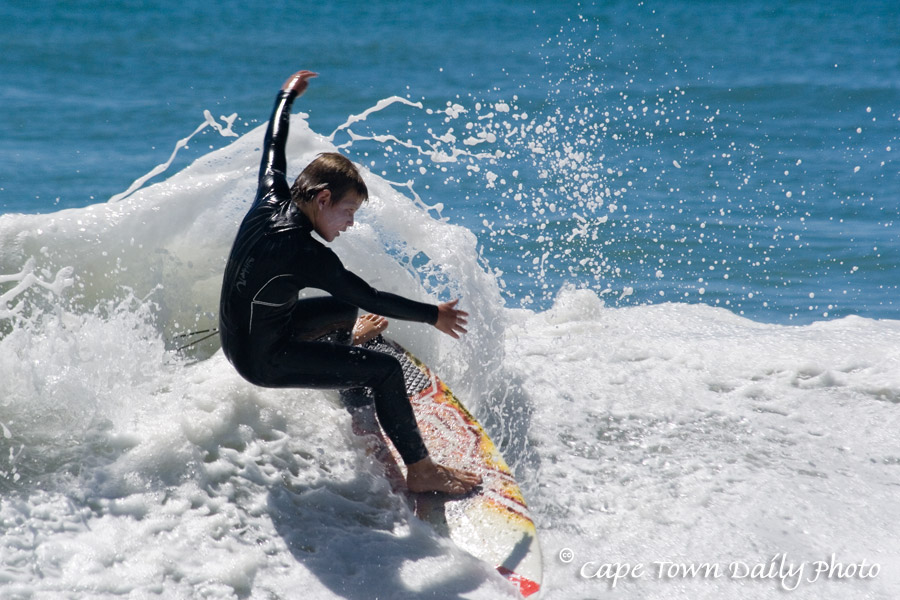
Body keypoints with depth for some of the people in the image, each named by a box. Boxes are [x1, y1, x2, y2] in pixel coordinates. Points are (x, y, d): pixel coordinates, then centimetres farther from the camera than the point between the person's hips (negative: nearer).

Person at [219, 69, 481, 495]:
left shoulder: (270, 201, -9)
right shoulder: (304, 254, -31)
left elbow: (273, 149, 11)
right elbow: (371, 298, -24)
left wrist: (288, 96, 28)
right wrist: (433, 316, -13)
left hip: (238, 341, 9)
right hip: (266, 363, -9)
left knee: (346, 309, 32)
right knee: (385, 370, -15)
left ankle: (344, 339, 70)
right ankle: (420, 470, -4)